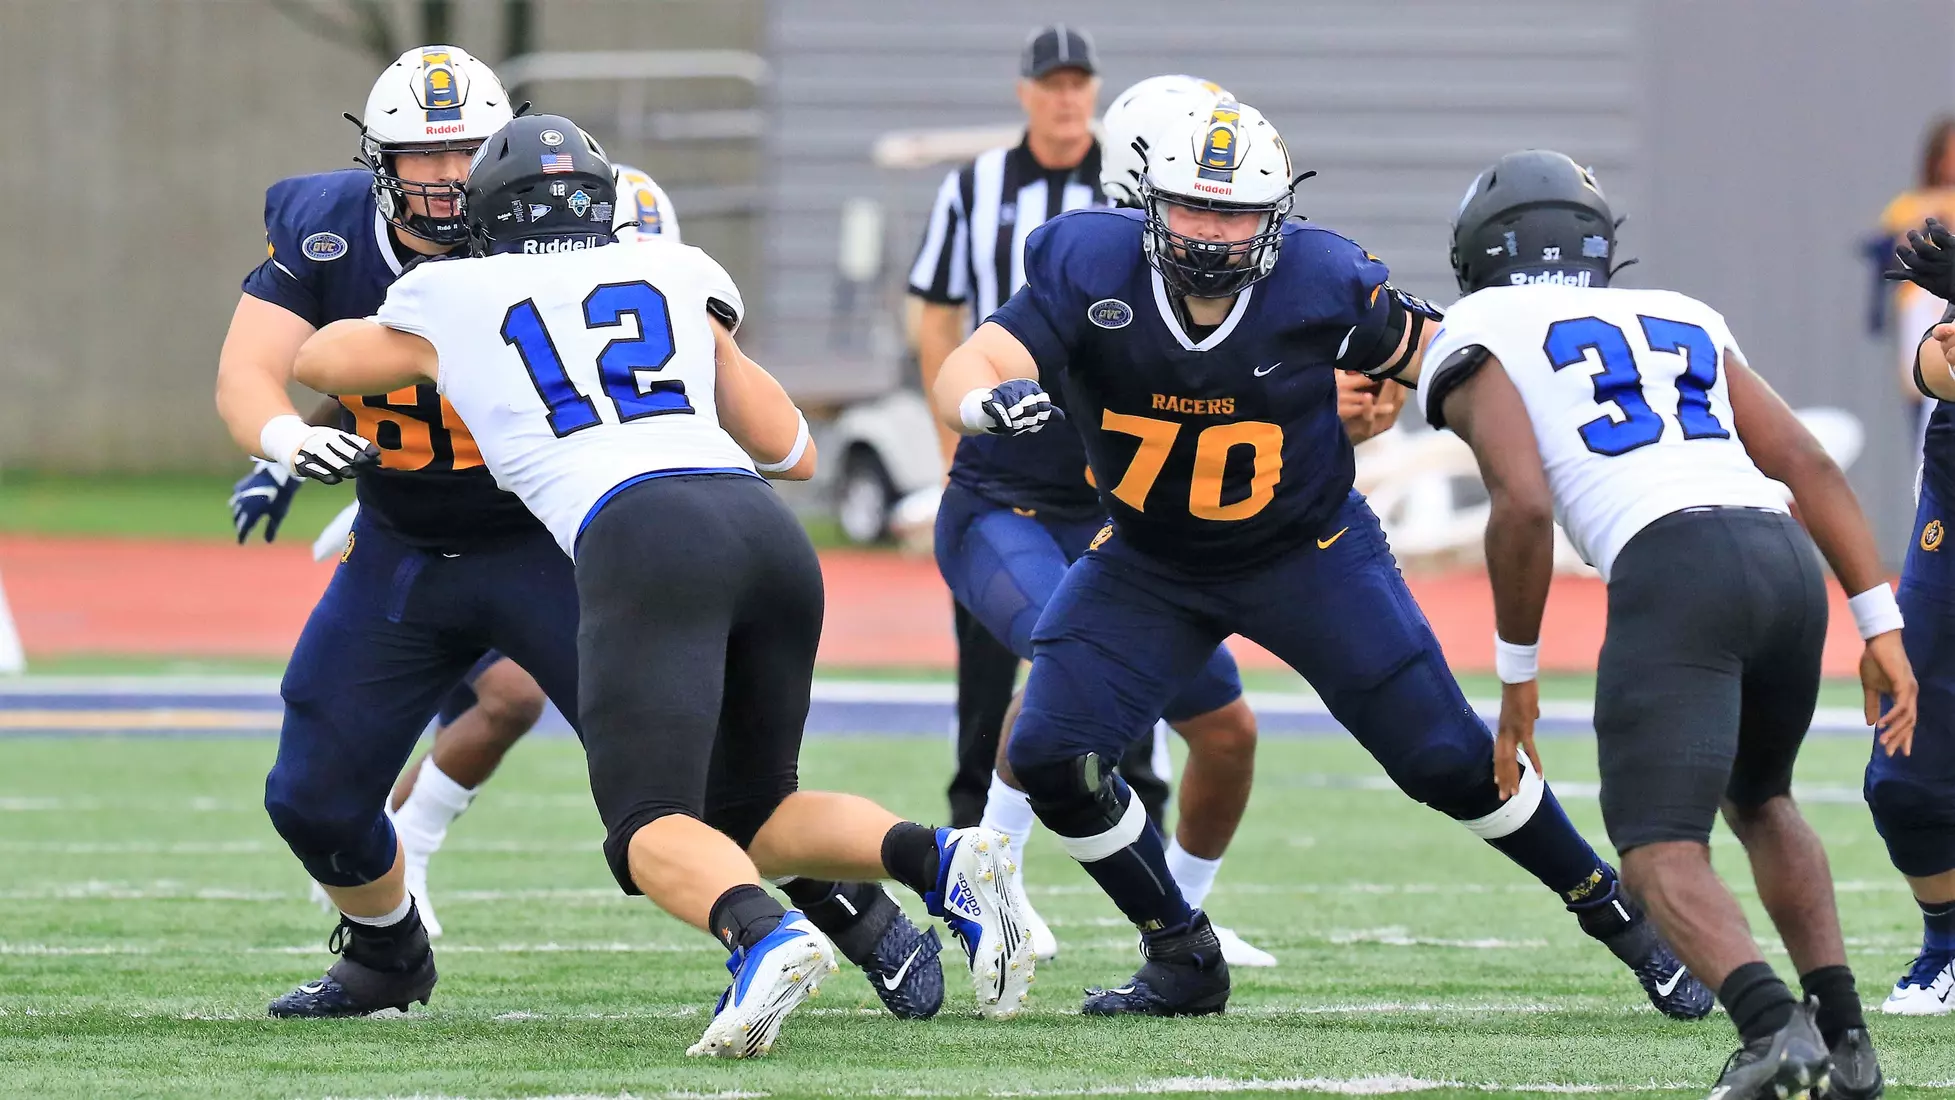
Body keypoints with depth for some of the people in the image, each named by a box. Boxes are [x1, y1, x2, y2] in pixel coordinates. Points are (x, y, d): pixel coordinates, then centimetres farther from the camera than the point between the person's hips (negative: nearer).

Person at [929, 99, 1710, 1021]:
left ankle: (1621, 917, 19)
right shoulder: (1090, 269, -23)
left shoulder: (1321, 283, -23)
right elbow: (962, 374, -32)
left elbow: (1437, 353, -3)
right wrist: (992, 400, -51)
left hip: (1307, 555, -2)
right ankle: (1182, 961, 9)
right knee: (1050, 755, -12)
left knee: (1449, 761, -2)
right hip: (1149, 561, 2)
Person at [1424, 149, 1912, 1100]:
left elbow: (1524, 505, -2)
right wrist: (1880, 626, 18)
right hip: (1786, 557, 6)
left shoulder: (1478, 342, 14)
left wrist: (1516, 674, 7)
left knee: (1661, 858, -7)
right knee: (1759, 801, 29)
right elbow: (1809, 464, 20)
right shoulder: (1682, 321, 30)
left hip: (1671, 567, -6)